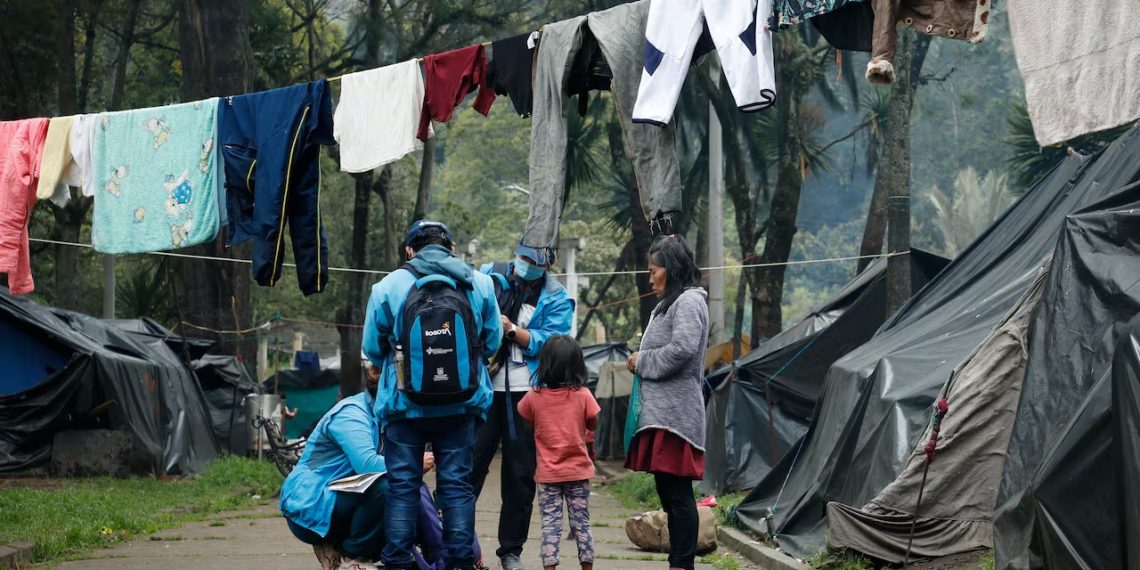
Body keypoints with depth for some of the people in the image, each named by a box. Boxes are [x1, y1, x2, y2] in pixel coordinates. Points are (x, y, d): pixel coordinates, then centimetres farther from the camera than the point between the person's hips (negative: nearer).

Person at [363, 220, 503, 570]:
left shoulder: (388, 287, -5)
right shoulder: (480, 285, -1)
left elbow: (372, 349, 4)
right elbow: (491, 343, 9)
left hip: (404, 406, -1)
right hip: (461, 407, 1)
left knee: (402, 486, 6)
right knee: (457, 484, 8)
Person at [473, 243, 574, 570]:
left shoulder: (556, 299, 3)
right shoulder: (489, 276, 7)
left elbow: (550, 344, -8)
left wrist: (511, 329, -16)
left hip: (526, 394, 0)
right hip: (483, 389, 0)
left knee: (521, 475, 6)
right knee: (469, 465, -1)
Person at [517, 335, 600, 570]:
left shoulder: (534, 397, -9)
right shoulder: (583, 396, -10)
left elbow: (525, 420, 6)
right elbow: (593, 425, 3)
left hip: (548, 474, 0)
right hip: (578, 471, 0)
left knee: (550, 524, 3)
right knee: (581, 523, 11)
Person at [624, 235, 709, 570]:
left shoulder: (689, 301, -8)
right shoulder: (670, 303, 22)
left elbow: (682, 349, -22)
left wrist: (642, 362, -9)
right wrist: (641, 363, 9)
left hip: (675, 413, -10)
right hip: (660, 412, 10)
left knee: (677, 492, -10)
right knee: (668, 491, 11)